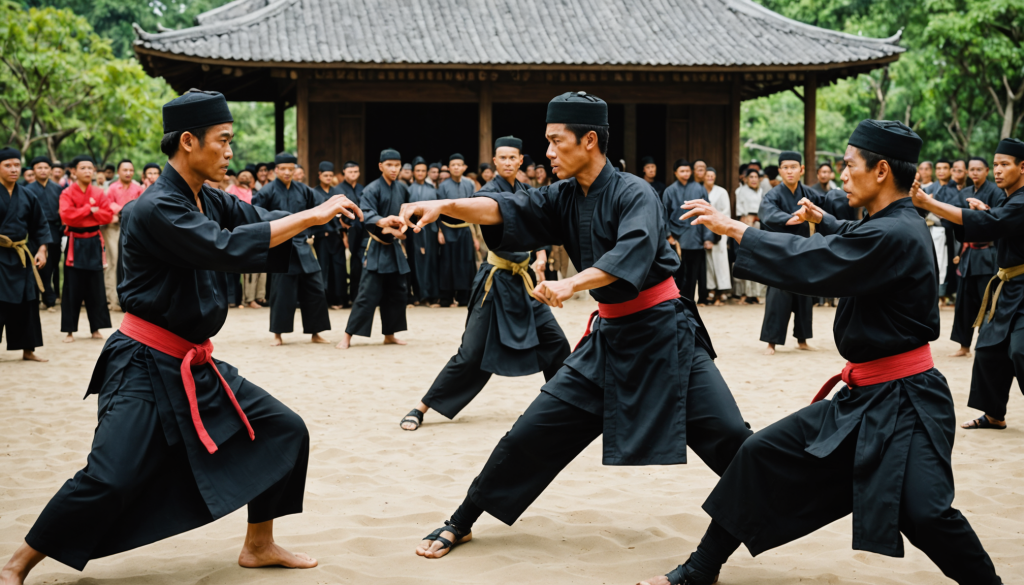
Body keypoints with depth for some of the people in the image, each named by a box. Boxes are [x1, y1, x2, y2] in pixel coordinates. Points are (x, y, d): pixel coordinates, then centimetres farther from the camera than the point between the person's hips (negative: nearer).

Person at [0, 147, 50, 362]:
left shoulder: (27, 196, 6)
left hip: (22, 256, 5)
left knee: (27, 304, 9)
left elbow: (41, 226, 13)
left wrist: (42, 249, 2)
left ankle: (28, 350, 20)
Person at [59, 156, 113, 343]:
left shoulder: (99, 193, 5)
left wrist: (93, 211, -15)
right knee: (73, 288, 0)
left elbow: (108, 215, 0)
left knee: (96, 287, 5)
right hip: (75, 243, -3)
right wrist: (89, 208, -14)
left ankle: (96, 328, 14)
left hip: (94, 243, 3)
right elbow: (66, 216, -18)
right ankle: (70, 330, 5)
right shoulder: (67, 194, -4)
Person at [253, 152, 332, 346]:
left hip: (303, 247, 4)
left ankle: (314, 334, 15)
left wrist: (310, 234, 7)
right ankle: (278, 335, 9)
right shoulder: (268, 191, -7)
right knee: (281, 292, -4)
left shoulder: (303, 190, 6)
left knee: (314, 290, 4)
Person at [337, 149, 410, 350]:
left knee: (397, 293, 10)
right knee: (368, 294, -11)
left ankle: (389, 335, 22)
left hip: (394, 246, 6)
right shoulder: (372, 190, -12)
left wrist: (400, 230, 8)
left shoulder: (402, 189, 7)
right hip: (375, 248, -6)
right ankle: (348, 335, -6)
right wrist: (382, 222, -43)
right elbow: (367, 214, -26)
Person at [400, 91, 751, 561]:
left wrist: (571, 284, -46)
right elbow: (505, 210, -9)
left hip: (663, 333, -5)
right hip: (609, 336, 5)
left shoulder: (634, 194, -14)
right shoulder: (564, 199, 4)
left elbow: (632, 254, -32)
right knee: (532, 433, 2)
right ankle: (461, 523, 13)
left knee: (728, 436, -10)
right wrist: (443, 206, -25)